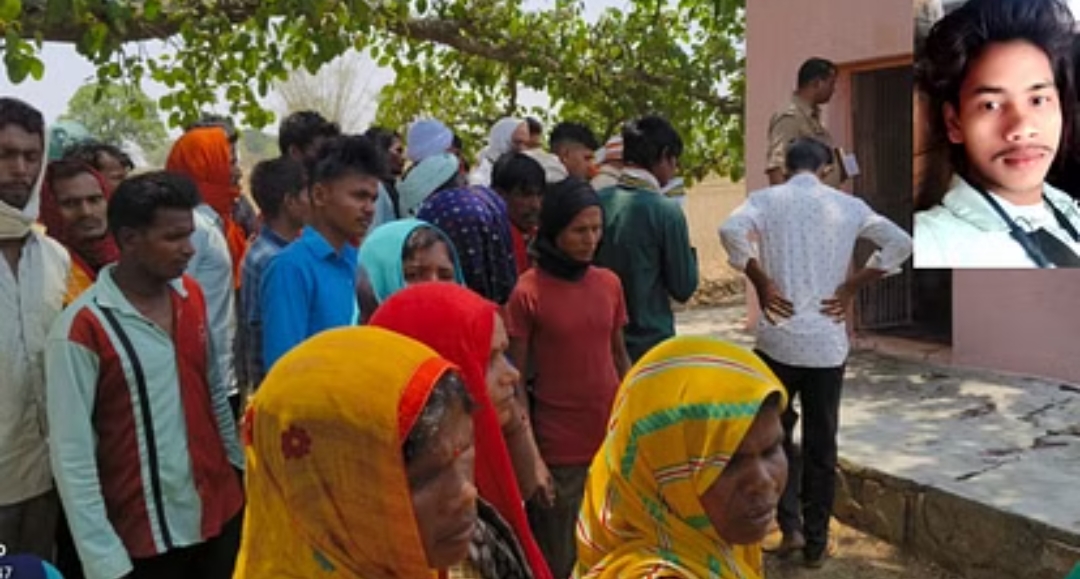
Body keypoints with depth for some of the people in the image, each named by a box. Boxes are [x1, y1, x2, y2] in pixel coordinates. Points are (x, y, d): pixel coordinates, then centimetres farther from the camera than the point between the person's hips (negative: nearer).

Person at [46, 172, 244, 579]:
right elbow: (72, 455, -15)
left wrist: (240, 464, 14)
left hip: (220, 510, 5)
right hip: (146, 535, -5)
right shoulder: (81, 329, -16)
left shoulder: (192, 296, 1)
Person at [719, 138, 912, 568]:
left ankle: (790, 525, 12)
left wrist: (761, 281, -9)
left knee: (777, 432, 18)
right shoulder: (848, 205, 6)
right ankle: (816, 543, 19)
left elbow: (731, 230, -20)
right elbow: (900, 244, -3)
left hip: (778, 338, -1)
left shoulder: (767, 198, 1)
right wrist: (851, 288, 0)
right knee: (821, 444, 11)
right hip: (829, 342, 1)